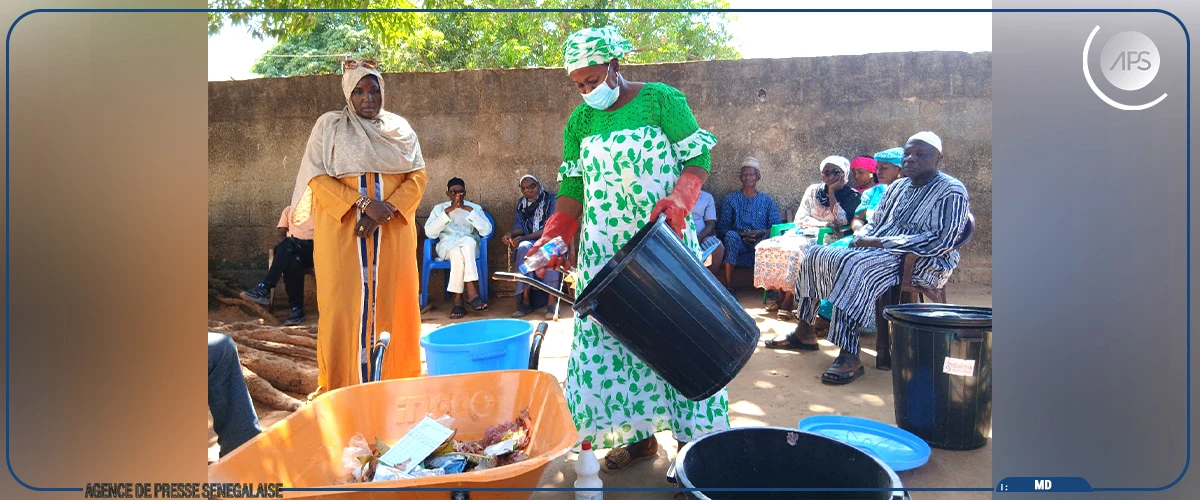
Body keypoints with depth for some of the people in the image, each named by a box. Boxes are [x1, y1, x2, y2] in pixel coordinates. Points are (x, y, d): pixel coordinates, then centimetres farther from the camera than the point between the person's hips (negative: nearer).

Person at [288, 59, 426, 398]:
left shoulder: (400, 128, 13)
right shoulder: (329, 125, 6)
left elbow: (417, 176, 5)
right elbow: (316, 178, -3)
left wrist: (385, 212, -11)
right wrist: (363, 203, -16)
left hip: (392, 232, 2)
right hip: (342, 231, -2)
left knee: (391, 304, 2)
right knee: (345, 304, -2)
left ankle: (394, 381, 11)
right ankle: (342, 387, 5)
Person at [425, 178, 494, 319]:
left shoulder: (475, 208, 12)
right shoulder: (439, 208, 12)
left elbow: (487, 230, -6)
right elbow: (429, 233, -5)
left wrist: (469, 210, -11)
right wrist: (448, 211, -11)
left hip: (471, 248, 0)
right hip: (446, 247, 0)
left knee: (458, 252, -37)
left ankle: (458, 300, -38)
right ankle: (471, 291, -36)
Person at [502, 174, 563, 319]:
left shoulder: (552, 200, -2)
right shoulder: (521, 204, 14)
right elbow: (519, 227, 6)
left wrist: (524, 237, -21)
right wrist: (510, 234, -19)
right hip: (531, 241, 3)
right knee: (524, 248, -34)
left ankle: (552, 302, -42)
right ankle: (525, 300, -37)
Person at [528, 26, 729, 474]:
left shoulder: (661, 100, -2)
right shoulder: (580, 122, 10)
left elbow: (698, 159, -4)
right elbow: (572, 189, 8)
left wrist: (677, 201, -23)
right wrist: (553, 239, -6)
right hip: (605, 252, 4)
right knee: (611, 338, 4)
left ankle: (693, 438, 12)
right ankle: (638, 435, 17)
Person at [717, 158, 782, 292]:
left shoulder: (768, 200, 19)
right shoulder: (730, 199, 15)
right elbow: (722, 228, 6)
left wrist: (761, 233, -14)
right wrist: (740, 234, -13)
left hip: (761, 242, 1)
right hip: (738, 244, 0)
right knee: (731, 235, -35)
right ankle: (728, 288, -35)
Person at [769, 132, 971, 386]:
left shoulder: (952, 191, -7)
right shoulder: (897, 187, 18)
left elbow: (941, 242, -19)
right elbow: (874, 223, 26)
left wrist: (879, 242, -20)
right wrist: (861, 238, -1)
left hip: (923, 263, -9)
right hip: (880, 252, 9)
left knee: (854, 264, -36)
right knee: (816, 255, 0)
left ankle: (850, 357, -40)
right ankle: (804, 330, 7)